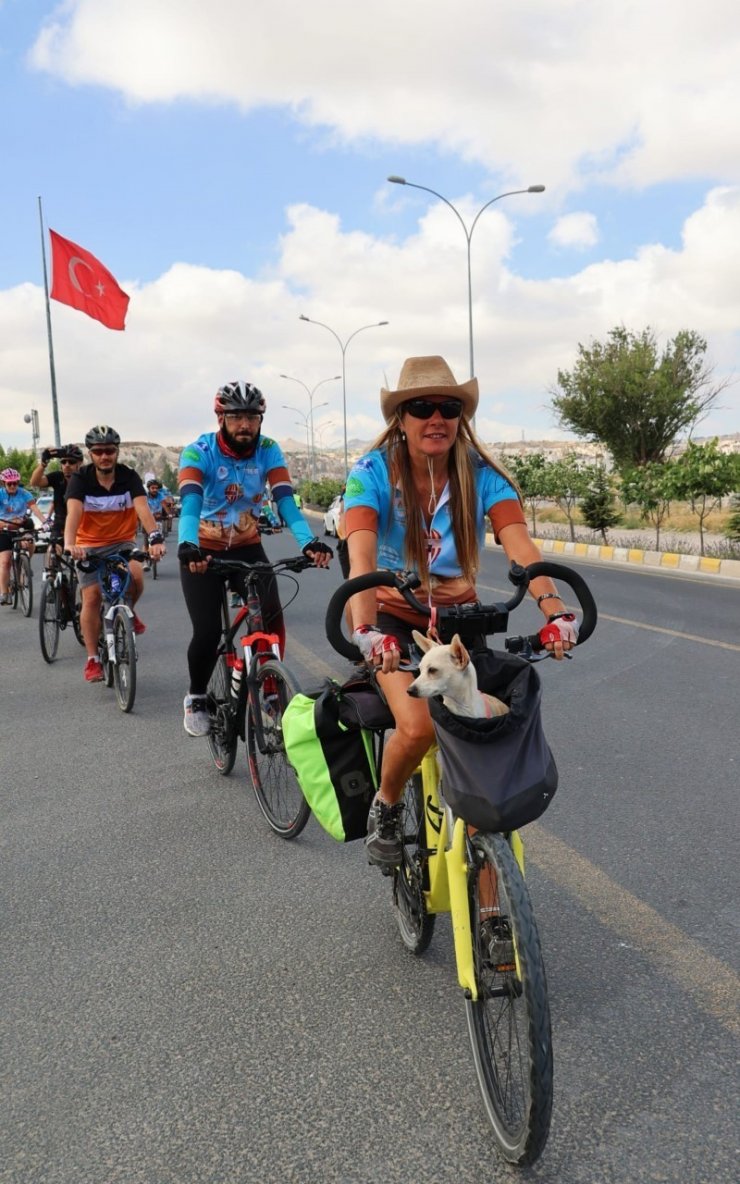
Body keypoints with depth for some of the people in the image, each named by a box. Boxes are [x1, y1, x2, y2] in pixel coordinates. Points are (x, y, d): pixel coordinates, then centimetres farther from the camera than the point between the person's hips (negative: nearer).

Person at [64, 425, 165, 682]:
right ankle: (92, 659, 6)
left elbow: (142, 509, -26)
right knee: (91, 598, -6)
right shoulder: (80, 479, -13)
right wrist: (69, 544, -47)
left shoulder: (129, 477, -12)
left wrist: (155, 537, -45)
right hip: (89, 545, 0)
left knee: (136, 578, -27)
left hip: (122, 541, 0)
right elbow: (73, 512, -28)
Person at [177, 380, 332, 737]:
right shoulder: (198, 452, -19)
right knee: (207, 633, -10)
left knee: (272, 620, -16)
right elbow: (190, 503, -33)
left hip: (247, 547, 2)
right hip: (203, 550, -2)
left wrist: (308, 542, -41)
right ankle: (196, 698, 18)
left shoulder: (269, 451, -12)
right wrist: (187, 545, -53)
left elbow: (286, 501, -23)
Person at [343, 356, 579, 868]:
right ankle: (386, 807, 8)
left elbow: (521, 546, -26)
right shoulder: (373, 474, -17)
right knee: (419, 726, -24)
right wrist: (365, 630, -49)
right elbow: (361, 558, -32)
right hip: (394, 619, -2)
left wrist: (556, 611, -44)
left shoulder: (482, 475, -12)